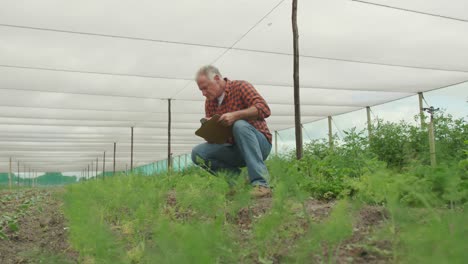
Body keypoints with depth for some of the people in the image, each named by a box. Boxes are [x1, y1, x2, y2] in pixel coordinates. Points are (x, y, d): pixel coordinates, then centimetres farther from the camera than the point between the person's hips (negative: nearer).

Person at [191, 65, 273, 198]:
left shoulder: (240, 86, -8)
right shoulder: (209, 102, 8)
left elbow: (264, 109, -23)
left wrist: (235, 115, -32)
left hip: (259, 144, -5)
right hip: (234, 149, 5)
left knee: (240, 125, -36)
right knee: (198, 153, -12)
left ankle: (260, 184, -38)